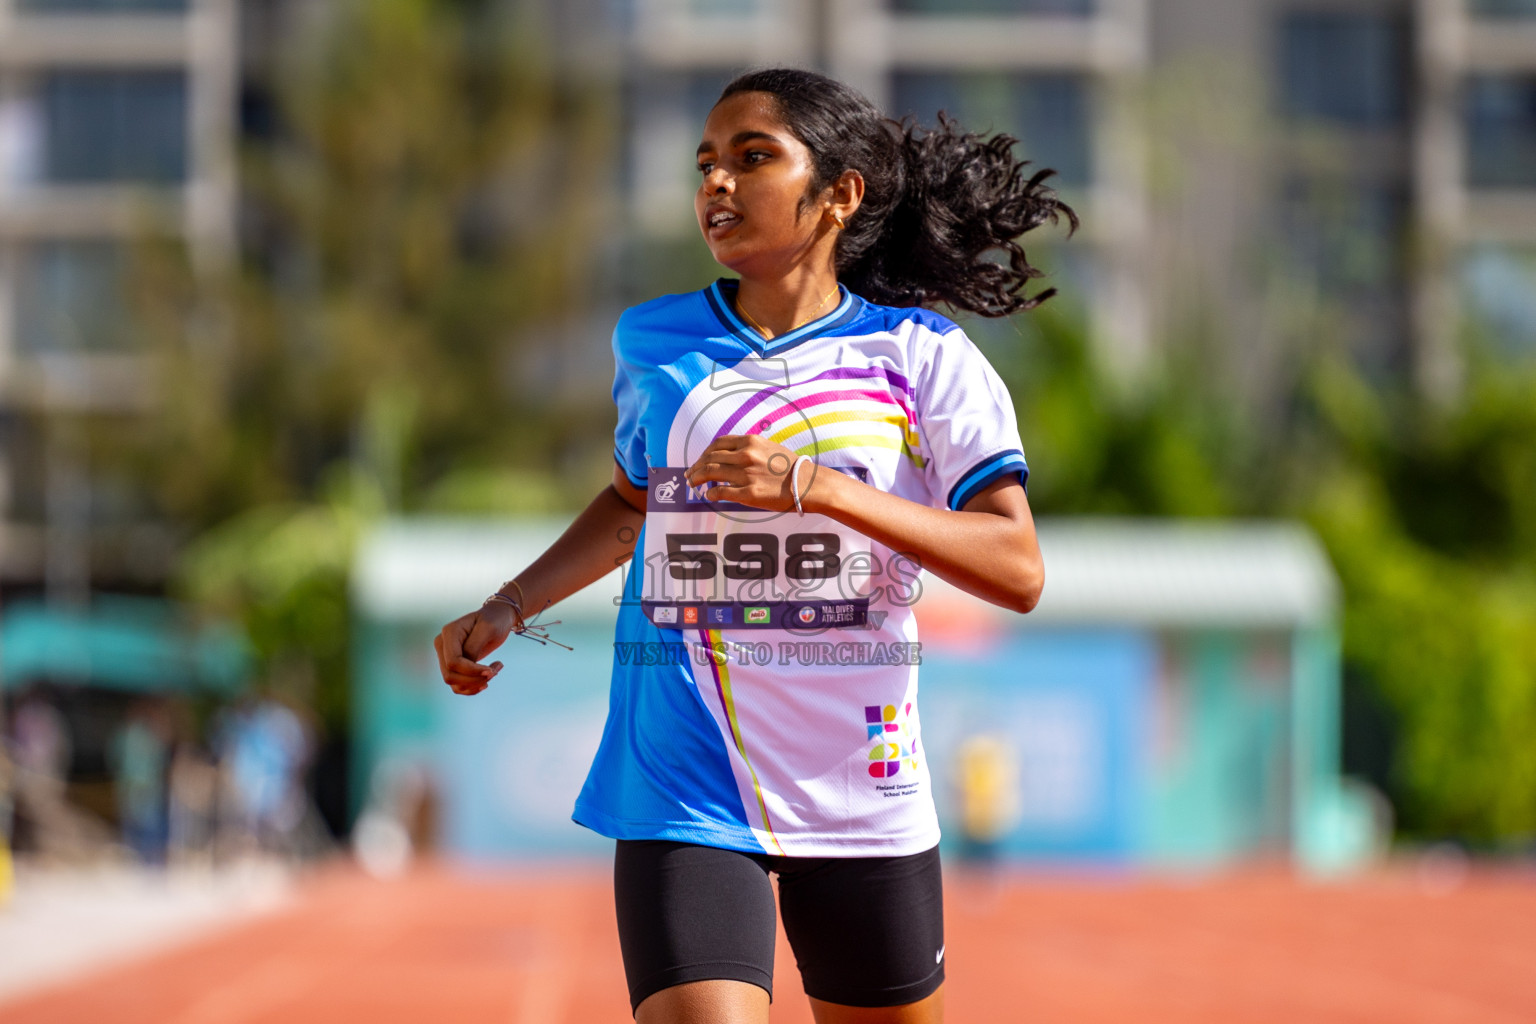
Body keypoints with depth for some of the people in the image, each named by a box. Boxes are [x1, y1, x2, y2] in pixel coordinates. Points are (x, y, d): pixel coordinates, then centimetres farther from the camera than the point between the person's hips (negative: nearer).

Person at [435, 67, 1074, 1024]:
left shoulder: (924, 358, -2)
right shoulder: (652, 343, 7)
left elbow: (1018, 569, -11)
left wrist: (823, 489, -20)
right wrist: (506, 611, 16)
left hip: (862, 793, 0)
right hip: (683, 792, 0)